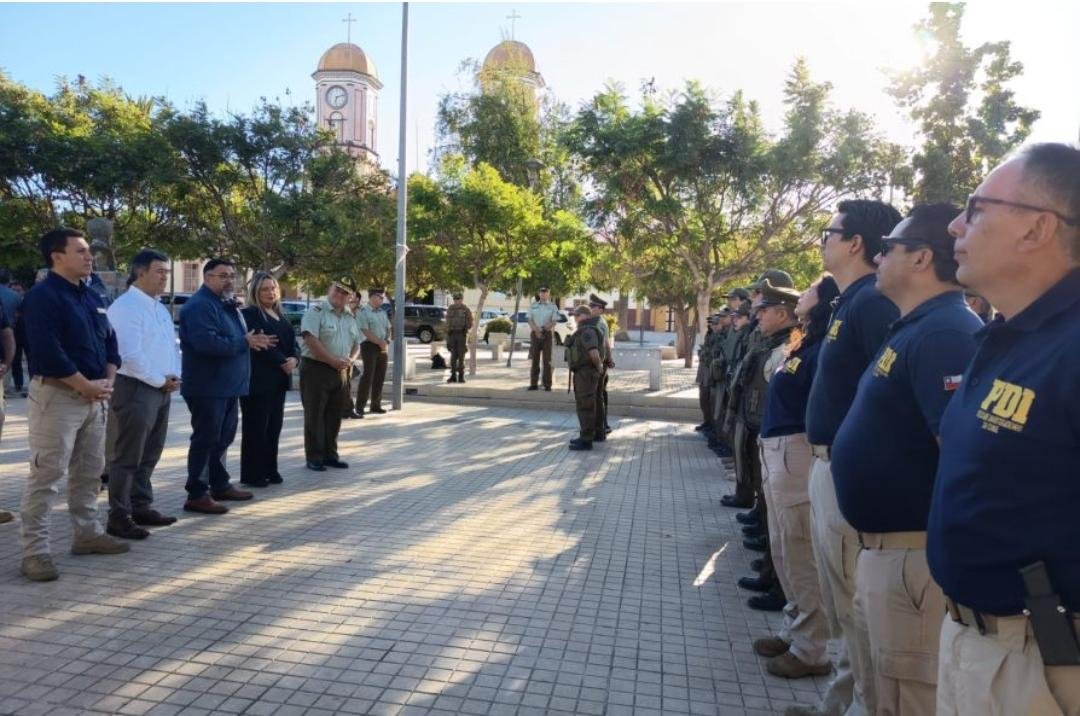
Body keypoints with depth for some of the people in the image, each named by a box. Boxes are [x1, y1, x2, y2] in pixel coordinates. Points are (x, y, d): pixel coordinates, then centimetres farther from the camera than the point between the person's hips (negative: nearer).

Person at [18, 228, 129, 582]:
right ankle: (34, 551, 1)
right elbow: (48, 353, -21)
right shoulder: (42, 296, -12)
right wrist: (86, 386, -16)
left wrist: (107, 381, 2)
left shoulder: (92, 297, 14)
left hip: (95, 397, 8)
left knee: (90, 471, 15)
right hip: (57, 395, -8)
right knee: (47, 475, -5)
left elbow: (109, 341, 18)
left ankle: (87, 533, 27)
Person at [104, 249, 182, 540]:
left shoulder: (160, 308, 17)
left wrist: (175, 376, 3)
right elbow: (131, 355, -22)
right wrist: (161, 381, -13)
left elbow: (171, 345, 21)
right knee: (127, 457, -3)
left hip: (161, 389, 9)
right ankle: (119, 516, 4)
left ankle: (141, 507, 26)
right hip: (136, 389, -9)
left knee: (149, 455, 16)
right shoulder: (126, 306, -13)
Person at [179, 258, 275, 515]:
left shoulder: (228, 305, 16)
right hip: (207, 387, -10)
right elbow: (207, 342, -30)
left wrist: (253, 340, 4)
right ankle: (197, 494, 3)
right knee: (206, 439, -5)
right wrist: (245, 342, -21)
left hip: (227, 386, 10)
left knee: (223, 438, 17)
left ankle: (220, 485, 28)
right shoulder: (199, 305, -16)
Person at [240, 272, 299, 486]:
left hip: (279, 380, 7)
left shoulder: (280, 316, 18)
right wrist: (283, 362, -15)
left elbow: (293, 343, 14)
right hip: (258, 380, -7)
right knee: (256, 427, -3)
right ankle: (252, 474, 4)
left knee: (274, 426, 9)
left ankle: (270, 470, 17)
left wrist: (294, 359, -7)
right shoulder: (249, 314, -6)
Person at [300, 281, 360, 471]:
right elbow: (311, 340, -19)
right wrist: (334, 361, -19)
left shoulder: (351, 318, 14)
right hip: (316, 369, -7)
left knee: (334, 416, 12)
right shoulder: (316, 312, -8)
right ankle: (314, 457, 6)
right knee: (315, 416, -1)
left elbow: (356, 343, 21)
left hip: (341, 372, 7)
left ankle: (330, 454, 22)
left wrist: (351, 359, 0)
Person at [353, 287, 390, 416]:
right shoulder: (363, 312, -8)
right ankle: (359, 407, -5)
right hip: (369, 346, -7)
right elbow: (366, 332, -15)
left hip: (383, 347, 7)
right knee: (367, 377, -9)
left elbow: (388, 329, 17)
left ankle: (376, 405, 19)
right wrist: (380, 342, -15)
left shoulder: (383, 313, 15)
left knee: (380, 378, 9)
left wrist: (386, 341, -2)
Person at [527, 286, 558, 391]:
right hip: (535, 334, 2)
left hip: (547, 334, -2)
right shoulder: (533, 305, 10)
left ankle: (547, 384, 0)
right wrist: (536, 329, -14)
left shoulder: (552, 306, 3)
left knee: (547, 360, -2)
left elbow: (553, 322, -3)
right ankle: (533, 384, 7)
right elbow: (530, 320, 4)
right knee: (534, 359, 3)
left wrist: (543, 329, -18)